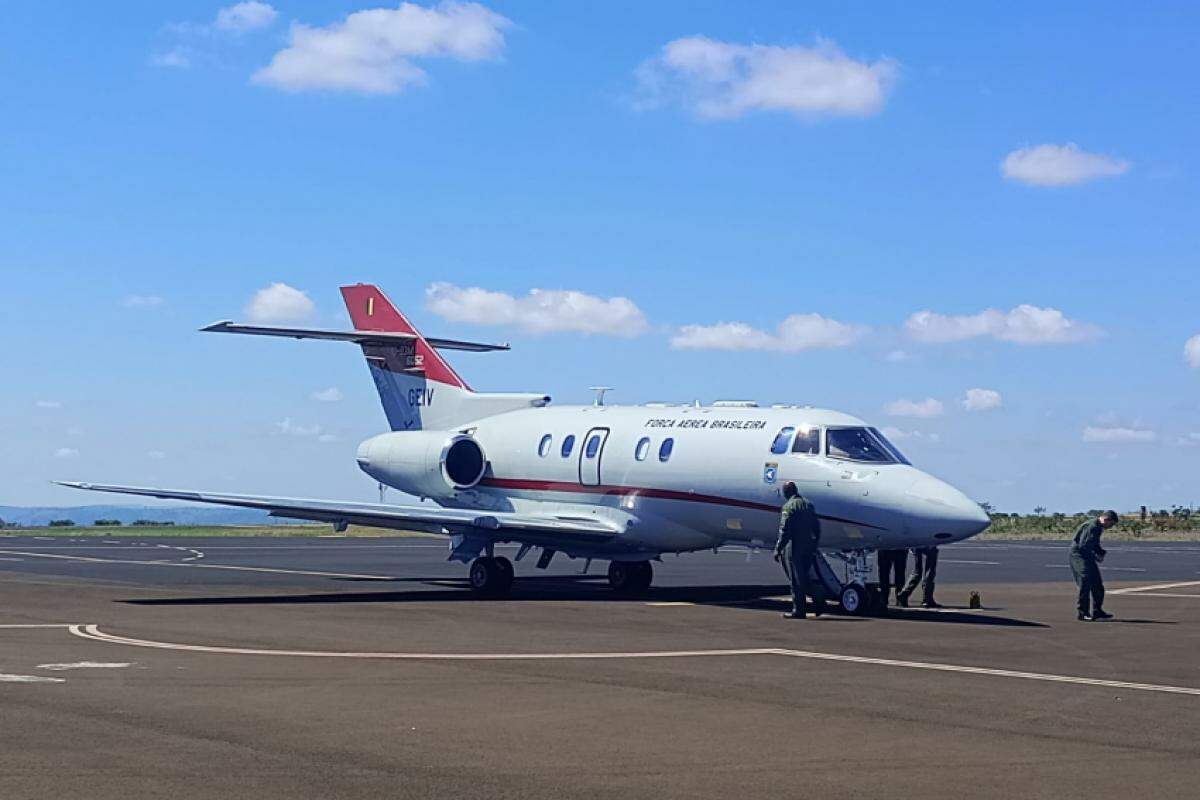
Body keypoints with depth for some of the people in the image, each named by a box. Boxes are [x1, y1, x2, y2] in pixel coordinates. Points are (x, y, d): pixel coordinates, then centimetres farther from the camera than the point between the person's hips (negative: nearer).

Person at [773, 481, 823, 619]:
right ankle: (818, 599, 4)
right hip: (809, 548, 7)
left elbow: (784, 530, -15)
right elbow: (817, 527, 16)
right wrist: (815, 545, 23)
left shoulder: (788, 506, -11)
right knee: (806, 577, 17)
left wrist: (778, 549, -11)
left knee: (796, 580, -2)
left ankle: (798, 610, 1)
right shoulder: (808, 504, 13)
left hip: (794, 548, -7)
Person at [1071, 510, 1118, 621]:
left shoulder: (1099, 528, 12)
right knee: (1085, 584, -14)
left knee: (1097, 584, 12)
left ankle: (1097, 611, 21)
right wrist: (1096, 556, -19)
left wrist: (1103, 552, 5)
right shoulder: (1092, 526, -20)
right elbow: (1083, 545, -25)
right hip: (1079, 555, -10)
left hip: (1088, 557, 10)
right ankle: (1082, 613, -10)